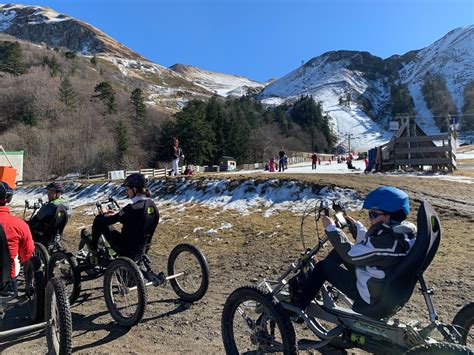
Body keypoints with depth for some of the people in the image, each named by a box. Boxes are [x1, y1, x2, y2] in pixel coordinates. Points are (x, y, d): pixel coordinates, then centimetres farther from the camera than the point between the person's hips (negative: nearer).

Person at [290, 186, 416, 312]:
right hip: (384, 287, 9)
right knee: (340, 251, 12)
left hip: (370, 296, -9)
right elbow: (367, 245, 11)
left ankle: (298, 307, 16)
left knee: (322, 267, -1)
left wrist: (331, 228, -17)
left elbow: (351, 254, -26)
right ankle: (307, 284, 22)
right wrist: (355, 226, 3)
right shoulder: (397, 232, -2)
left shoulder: (389, 241, -32)